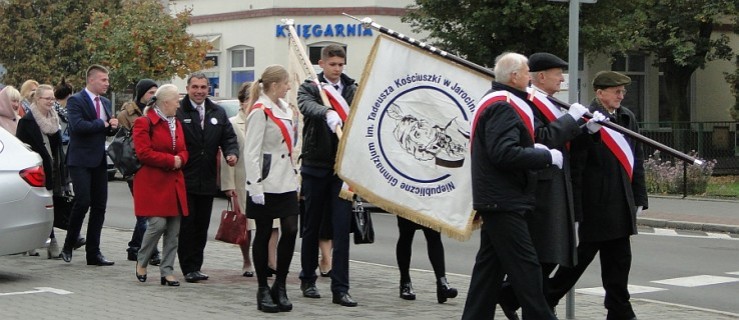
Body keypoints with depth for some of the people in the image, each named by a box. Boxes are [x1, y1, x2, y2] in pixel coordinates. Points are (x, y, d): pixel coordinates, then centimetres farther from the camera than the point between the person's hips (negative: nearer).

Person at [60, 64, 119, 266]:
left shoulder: (105, 102, 16)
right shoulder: (75, 101, -7)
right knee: (83, 202, -13)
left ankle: (93, 253, 9)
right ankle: (68, 245, 6)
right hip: (81, 160, -7)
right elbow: (77, 126, -22)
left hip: (99, 160, 7)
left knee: (99, 207, 4)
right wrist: (103, 123, -13)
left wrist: (114, 126, -2)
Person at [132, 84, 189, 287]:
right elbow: (144, 153, -15)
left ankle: (167, 271, 10)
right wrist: (171, 160, -14)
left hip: (174, 183, 7)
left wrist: (180, 160, -5)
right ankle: (141, 262, 8)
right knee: (157, 223, -15)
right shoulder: (144, 122, -7)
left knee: (173, 230, 3)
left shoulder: (176, 123, 17)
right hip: (153, 183, -7)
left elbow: (183, 150, 18)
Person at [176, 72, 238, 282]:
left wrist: (232, 153, -7)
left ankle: (196, 267, 19)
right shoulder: (178, 112, -8)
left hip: (207, 181, 6)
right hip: (185, 180, -5)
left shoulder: (218, 113, 11)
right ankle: (188, 268, 5)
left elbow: (229, 137, 12)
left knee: (202, 225, 11)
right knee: (187, 225, -1)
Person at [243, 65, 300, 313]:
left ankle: (280, 286, 12)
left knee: (290, 231, 1)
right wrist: (255, 187, -19)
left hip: (286, 181, 7)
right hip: (266, 183, -7)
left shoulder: (285, 108, 14)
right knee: (264, 234, 1)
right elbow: (251, 152, -15)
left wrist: (295, 178, 18)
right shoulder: (260, 111, -11)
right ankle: (263, 291, 9)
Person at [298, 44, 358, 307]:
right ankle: (308, 280, 25)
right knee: (312, 226, 10)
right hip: (316, 166, -1)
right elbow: (307, 106, -21)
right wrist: (328, 113, -43)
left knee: (342, 228, -3)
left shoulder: (353, 90, 8)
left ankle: (340, 289, -1)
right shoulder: (310, 88, 1)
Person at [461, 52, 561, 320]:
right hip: (505, 202, -11)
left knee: (490, 267, 13)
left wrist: (535, 150, 10)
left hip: (495, 201, 11)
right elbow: (504, 153, -27)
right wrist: (546, 156, -18)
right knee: (526, 268, -6)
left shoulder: (495, 102, 18)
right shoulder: (503, 107, -16)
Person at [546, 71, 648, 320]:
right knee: (583, 255, 2)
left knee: (619, 260, 11)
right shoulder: (586, 121, -14)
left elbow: (637, 161, 16)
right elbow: (575, 166, -16)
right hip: (595, 204, -7)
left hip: (621, 204, 7)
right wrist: (575, 207, -18)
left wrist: (639, 197, 13)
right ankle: (547, 299, 17)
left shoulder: (627, 118, 11)